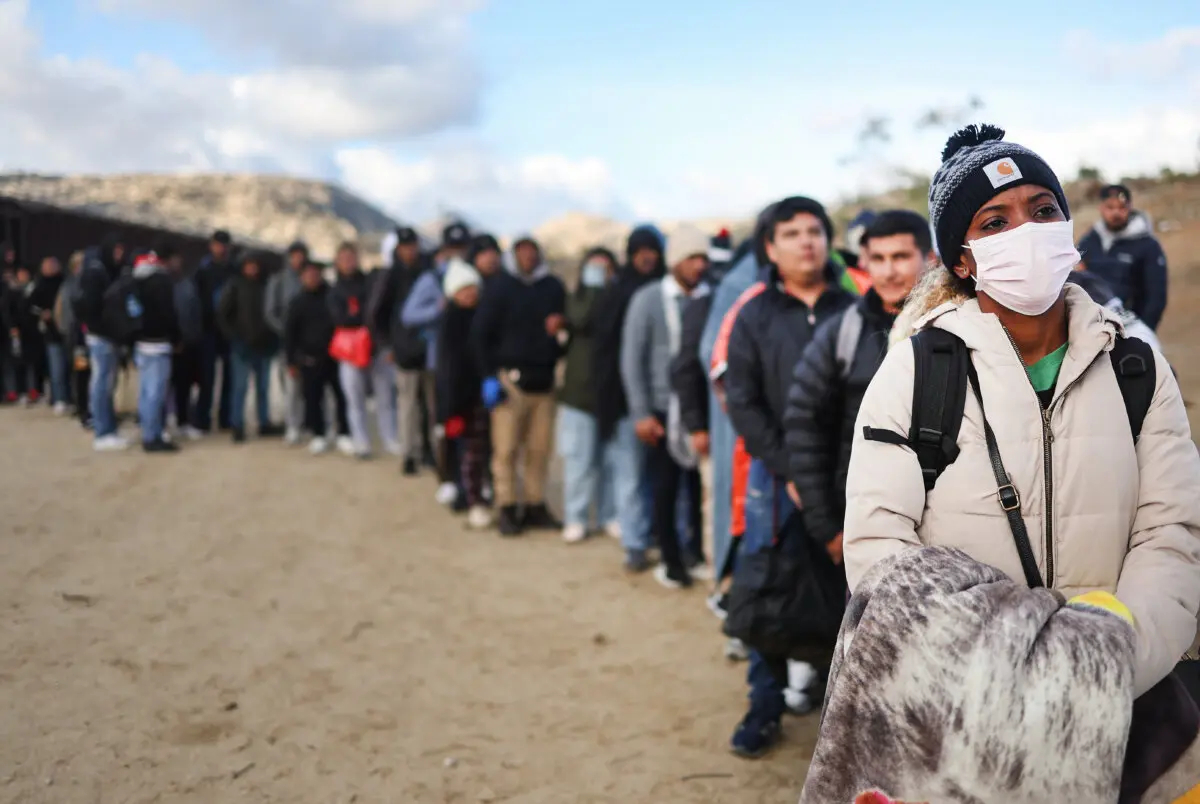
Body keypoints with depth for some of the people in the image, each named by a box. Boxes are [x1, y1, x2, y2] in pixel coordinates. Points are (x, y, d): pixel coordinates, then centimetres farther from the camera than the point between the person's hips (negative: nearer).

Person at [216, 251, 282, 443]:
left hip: (264, 345, 3)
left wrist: (272, 337, 1)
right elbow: (222, 314, -1)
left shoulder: (265, 285, 4)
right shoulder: (235, 285, -2)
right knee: (241, 386, -2)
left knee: (264, 387, 10)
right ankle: (237, 427, 5)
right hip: (243, 346, -3)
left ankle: (265, 424, 20)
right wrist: (233, 337, -7)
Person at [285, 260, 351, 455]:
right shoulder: (298, 302, 3)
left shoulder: (331, 295, 2)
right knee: (313, 398, 3)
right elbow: (289, 333, 6)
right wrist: (291, 362, 3)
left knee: (342, 395, 0)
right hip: (310, 358, 0)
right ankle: (319, 435, 18)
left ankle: (344, 434, 12)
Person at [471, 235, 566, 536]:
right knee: (506, 448, -4)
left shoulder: (554, 286, 8)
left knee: (540, 448, 4)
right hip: (510, 378, -3)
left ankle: (536, 507, 16)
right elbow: (480, 333, 0)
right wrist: (489, 376, -5)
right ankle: (507, 509, 6)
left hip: (545, 380, 3)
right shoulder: (501, 287, 0)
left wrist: (560, 326, -5)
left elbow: (565, 324, 20)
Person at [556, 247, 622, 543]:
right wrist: (592, 286, -14)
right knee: (579, 460, 0)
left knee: (611, 460, 6)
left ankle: (610, 515, 17)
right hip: (579, 390, -1)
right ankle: (575, 519, 9)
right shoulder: (577, 298, 4)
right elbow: (581, 319, -18)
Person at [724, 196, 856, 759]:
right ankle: (765, 707, 18)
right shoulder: (754, 317, 5)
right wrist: (791, 470, -8)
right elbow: (743, 403, 0)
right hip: (776, 476, 1)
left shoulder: (854, 312, 5)